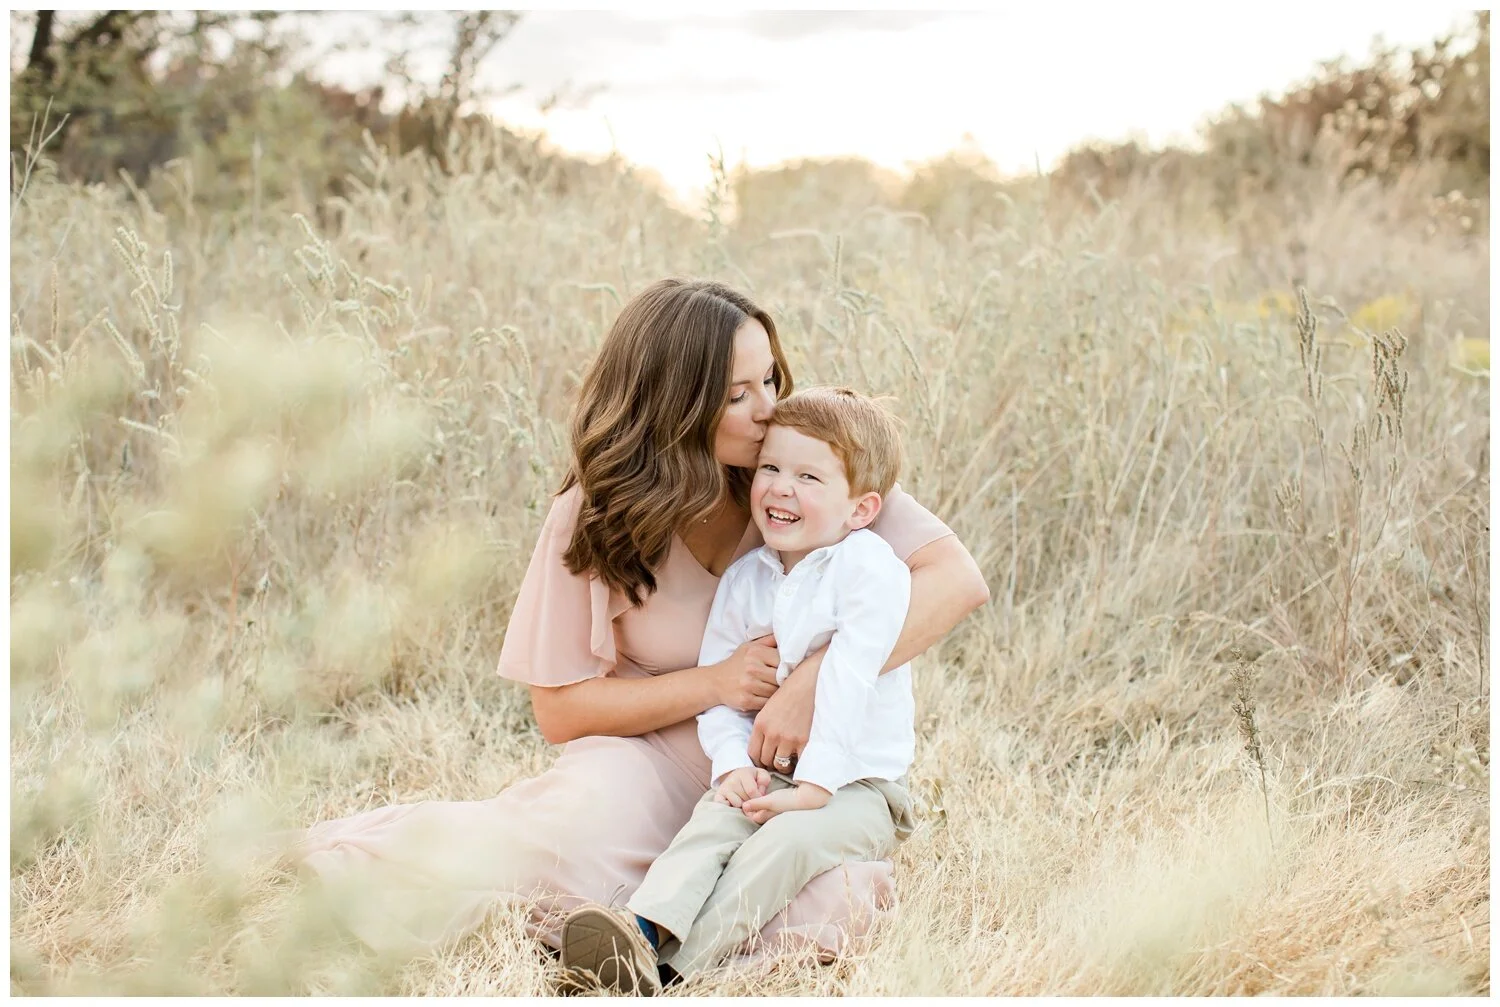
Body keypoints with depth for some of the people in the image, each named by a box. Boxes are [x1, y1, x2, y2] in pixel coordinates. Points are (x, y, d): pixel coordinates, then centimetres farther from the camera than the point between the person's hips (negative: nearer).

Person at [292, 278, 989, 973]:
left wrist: (817, 679, -30)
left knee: (817, 911, -32)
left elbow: (958, 579, -17)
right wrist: (715, 683, -17)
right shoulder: (593, 517, -7)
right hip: (658, 755, -1)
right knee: (580, 836, -35)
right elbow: (559, 709, -3)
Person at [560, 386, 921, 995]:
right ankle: (644, 928, -43)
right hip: (768, 773, 5)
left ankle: (673, 967, -38)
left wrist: (812, 788, -23)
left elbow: (848, 684, -19)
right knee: (713, 820, -24)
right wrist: (733, 765, -13)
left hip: (856, 782, -5)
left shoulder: (870, 568, -12)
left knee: (784, 842, -30)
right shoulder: (743, 580, 7)